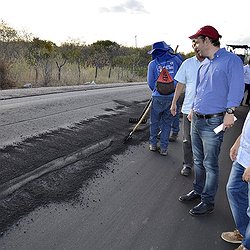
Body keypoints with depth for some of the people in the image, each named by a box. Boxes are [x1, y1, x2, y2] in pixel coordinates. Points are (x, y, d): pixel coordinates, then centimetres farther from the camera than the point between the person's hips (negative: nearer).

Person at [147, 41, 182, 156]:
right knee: (167, 123, 12)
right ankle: (164, 148, 15)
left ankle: (153, 144, 26)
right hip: (173, 96, 2)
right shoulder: (174, 59, 0)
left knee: (155, 121, 16)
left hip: (158, 97, -1)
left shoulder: (152, 64, -2)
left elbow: (150, 83, 3)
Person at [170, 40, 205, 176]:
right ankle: (188, 164, 27)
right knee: (187, 139, 10)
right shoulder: (187, 63, 6)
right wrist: (174, 103, 10)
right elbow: (180, 84, 11)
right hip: (189, 108, 2)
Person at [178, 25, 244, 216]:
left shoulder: (231, 60, -9)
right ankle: (198, 191, 35)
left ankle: (208, 202, 14)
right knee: (198, 161, 18)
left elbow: (236, 88, -17)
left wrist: (229, 112, -25)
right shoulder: (204, 64, 16)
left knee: (210, 164, 1)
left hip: (213, 123, -8)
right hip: (197, 120, 8)